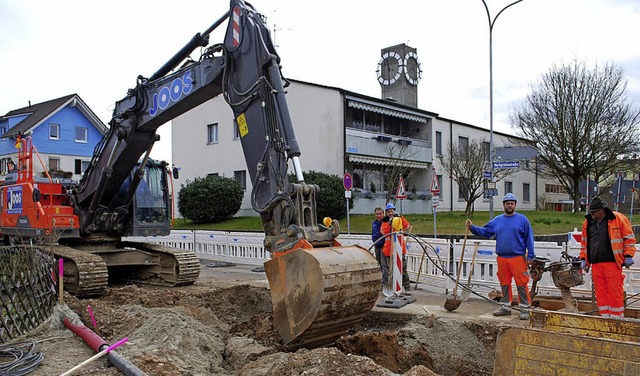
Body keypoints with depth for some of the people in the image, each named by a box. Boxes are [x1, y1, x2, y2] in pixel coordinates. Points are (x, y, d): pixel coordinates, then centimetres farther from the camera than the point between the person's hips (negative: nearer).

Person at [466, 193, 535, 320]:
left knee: (521, 283, -4)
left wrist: (530, 256, -6)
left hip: (518, 258, -4)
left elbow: (529, 238, -1)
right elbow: (485, 232, 12)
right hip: (502, 259, 4)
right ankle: (505, 307, 22)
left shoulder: (522, 220, 0)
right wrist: (472, 227, -2)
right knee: (504, 283, 12)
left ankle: (524, 309, 4)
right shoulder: (497, 220, 12)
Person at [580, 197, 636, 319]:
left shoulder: (618, 219, -1)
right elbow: (584, 242, 21)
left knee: (614, 290, -3)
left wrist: (628, 256, -4)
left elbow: (629, 238, 2)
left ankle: (616, 316, 8)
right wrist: (584, 259, 16)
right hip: (595, 263, 5)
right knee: (600, 291, 5)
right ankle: (605, 316, 14)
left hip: (612, 262, -5)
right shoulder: (588, 222, 13)